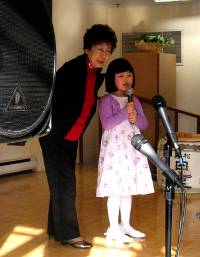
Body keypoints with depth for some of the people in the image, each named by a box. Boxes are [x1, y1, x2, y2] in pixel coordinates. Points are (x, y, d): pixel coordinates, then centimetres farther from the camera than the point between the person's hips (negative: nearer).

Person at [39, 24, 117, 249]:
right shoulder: (71, 69, -20)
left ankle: (55, 229, 28)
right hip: (54, 136, -8)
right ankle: (68, 234, 6)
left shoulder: (98, 75, 3)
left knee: (62, 183, 16)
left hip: (72, 137, 8)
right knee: (64, 183, -4)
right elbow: (51, 101, -19)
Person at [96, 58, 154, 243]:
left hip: (132, 148, 6)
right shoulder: (107, 100, -7)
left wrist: (137, 119, -8)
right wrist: (125, 112, -21)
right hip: (115, 148, -6)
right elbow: (106, 124, -18)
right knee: (115, 190, -6)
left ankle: (126, 226, 23)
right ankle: (114, 230, 4)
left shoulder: (134, 100, 13)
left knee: (128, 188, 12)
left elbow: (144, 124, 13)